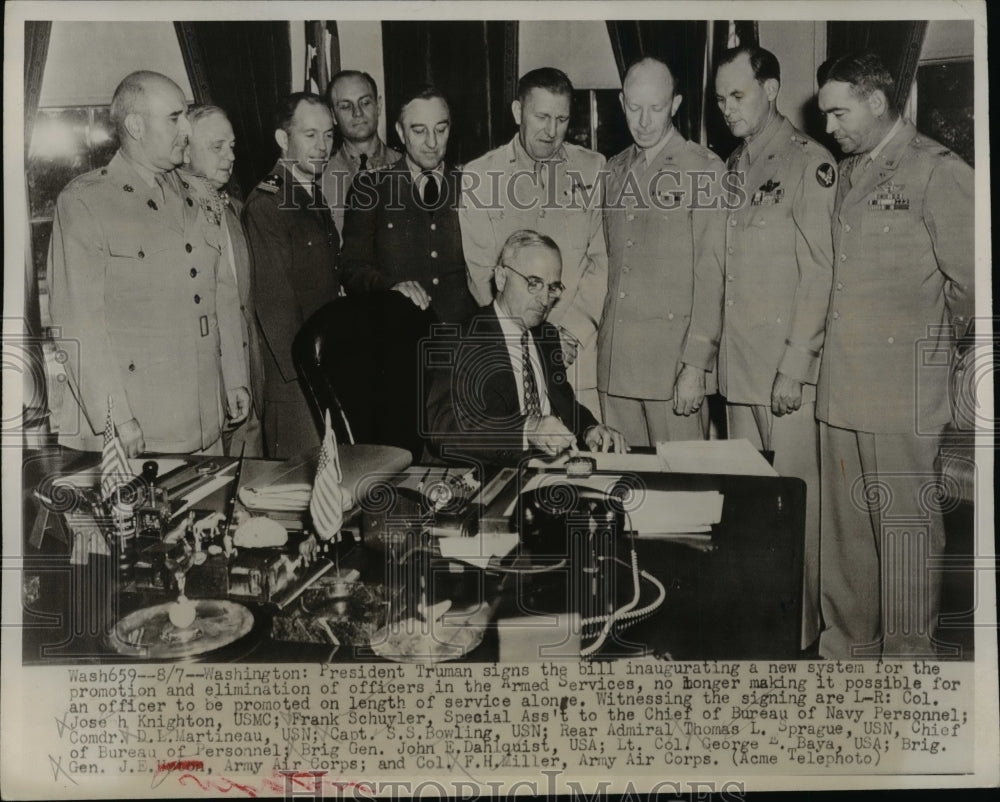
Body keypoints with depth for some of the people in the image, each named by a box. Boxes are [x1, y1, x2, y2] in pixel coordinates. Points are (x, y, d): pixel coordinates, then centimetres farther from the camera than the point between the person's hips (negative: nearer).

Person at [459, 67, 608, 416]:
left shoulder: (593, 169, 10)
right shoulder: (477, 177, 6)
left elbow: (602, 260, 5)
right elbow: (481, 273, 1)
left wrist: (572, 328, -8)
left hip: (582, 348, 1)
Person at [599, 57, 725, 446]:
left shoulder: (704, 169, -3)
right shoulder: (613, 171, 16)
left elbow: (712, 275, -8)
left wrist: (697, 365, -13)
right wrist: (587, 328, 8)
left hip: (674, 355, -5)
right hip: (613, 361, 5)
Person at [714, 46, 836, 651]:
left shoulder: (809, 162, -6)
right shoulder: (737, 166, 16)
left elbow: (819, 272, -11)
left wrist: (794, 367, -15)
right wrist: (712, 349, 9)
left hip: (787, 367, -7)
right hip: (738, 363, 7)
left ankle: (801, 628, 12)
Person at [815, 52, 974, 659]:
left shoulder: (937, 171, -8)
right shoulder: (849, 172, 17)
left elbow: (970, 278, -8)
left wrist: (934, 339, 5)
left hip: (903, 386, -7)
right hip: (842, 384, 7)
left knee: (906, 529, 0)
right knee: (845, 527, 13)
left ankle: (908, 659, 13)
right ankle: (847, 646, 25)